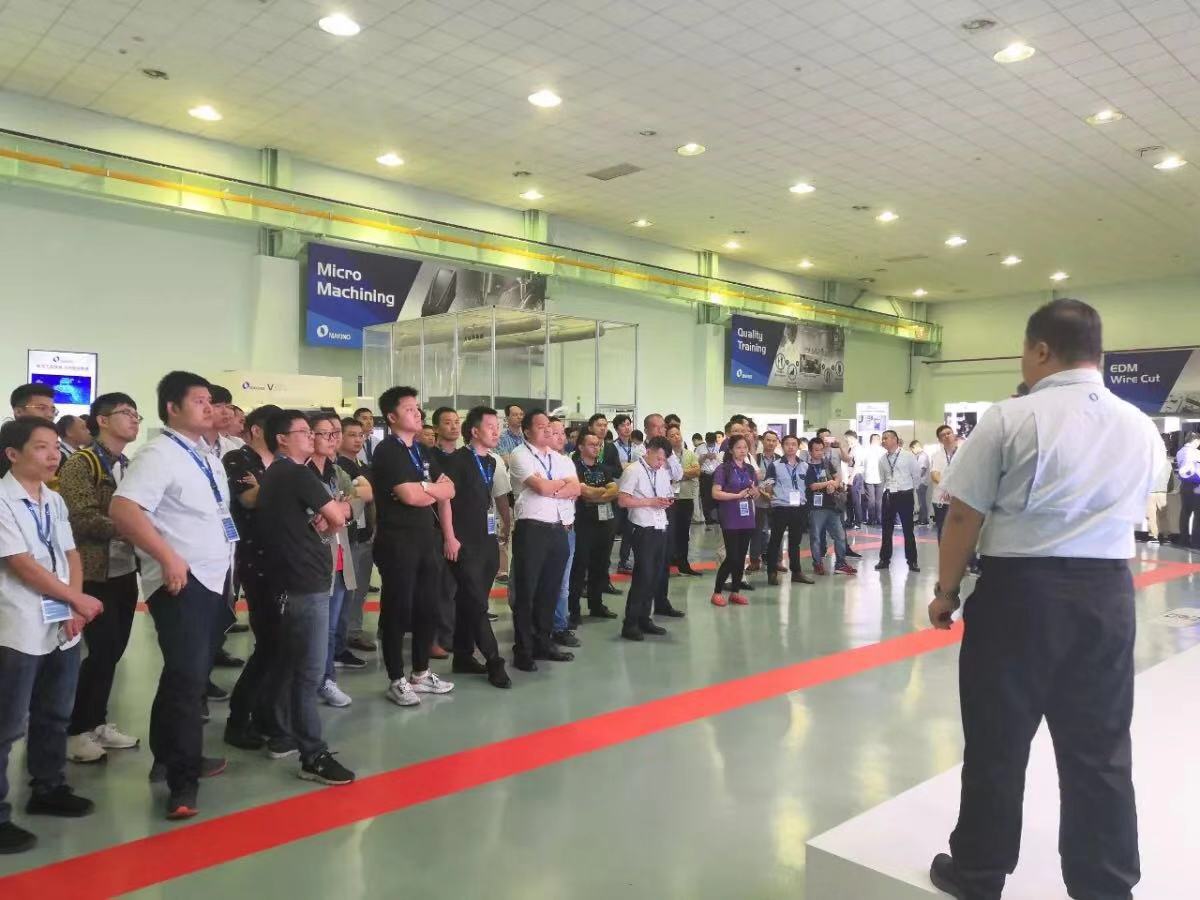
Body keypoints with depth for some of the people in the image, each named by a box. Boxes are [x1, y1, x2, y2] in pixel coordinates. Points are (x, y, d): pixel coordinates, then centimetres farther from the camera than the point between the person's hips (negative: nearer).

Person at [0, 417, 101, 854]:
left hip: (63, 627, 7)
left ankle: (48, 789, 33)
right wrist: (79, 600, -8)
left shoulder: (54, 501, 9)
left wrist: (74, 610, -4)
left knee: (55, 716, 18)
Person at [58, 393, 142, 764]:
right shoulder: (80, 464, -10)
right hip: (95, 575, -7)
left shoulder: (129, 467, 13)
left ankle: (97, 722, 26)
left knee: (114, 650, 12)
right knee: (101, 651, -6)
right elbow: (84, 520, -19)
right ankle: (75, 731, 10)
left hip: (125, 571, 7)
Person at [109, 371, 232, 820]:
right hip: (181, 580, -9)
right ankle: (183, 782, -3)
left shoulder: (205, 455, 14)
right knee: (187, 677, -10)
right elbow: (122, 509, -27)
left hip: (211, 578, 9)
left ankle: (171, 756, 33)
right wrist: (167, 558, -29)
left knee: (190, 673, 18)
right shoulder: (159, 455, -14)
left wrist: (223, 561, 16)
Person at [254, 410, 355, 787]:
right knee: (309, 671, -8)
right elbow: (337, 517, -12)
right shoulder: (297, 473, -12)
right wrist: (340, 508, 11)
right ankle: (313, 755, -6)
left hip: (288, 579, 10)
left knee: (289, 664, 19)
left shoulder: (271, 476, 17)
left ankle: (282, 736, 30)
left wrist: (318, 523, 2)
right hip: (308, 582, -10)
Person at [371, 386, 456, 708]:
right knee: (397, 609, 0)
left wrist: (423, 487, -7)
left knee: (426, 607, 12)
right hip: (398, 541, -8)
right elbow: (410, 496, -19)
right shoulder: (386, 451, -10)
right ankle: (397, 681, 10)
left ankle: (421, 674, 24)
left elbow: (449, 490, 11)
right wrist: (434, 490, 0)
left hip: (427, 538, 8)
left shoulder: (423, 451, 15)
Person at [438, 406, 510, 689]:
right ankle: (494, 661, 1)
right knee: (476, 603, -4)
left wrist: (501, 530, 15)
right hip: (464, 543, -7)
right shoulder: (457, 459, -8)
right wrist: (449, 538, -15)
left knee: (469, 602, 12)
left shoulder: (494, 462, 13)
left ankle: (463, 657, 20)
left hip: (488, 541, 7)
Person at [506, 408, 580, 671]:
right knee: (525, 592, 0)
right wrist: (564, 482, 2)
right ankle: (523, 651, 8)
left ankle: (543, 643, 25)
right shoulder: (520, 455, -4)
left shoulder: (562, 460, 15)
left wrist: (551, 490, -13)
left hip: (559, 529, 6)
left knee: (550, 590, 13)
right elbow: (542, 487, -15)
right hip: (531, 529, -6)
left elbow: (575, 490, 1)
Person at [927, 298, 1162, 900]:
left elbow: (964, 516, -10)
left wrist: (946, 590, 2)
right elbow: (1130, 515, 16)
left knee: (998, 742, 9)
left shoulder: (1010, 419, -11)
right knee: (1100, 749, 15)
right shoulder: (1143, 429, 5)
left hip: (1018, 591, -4)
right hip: (1108, 595, 5)